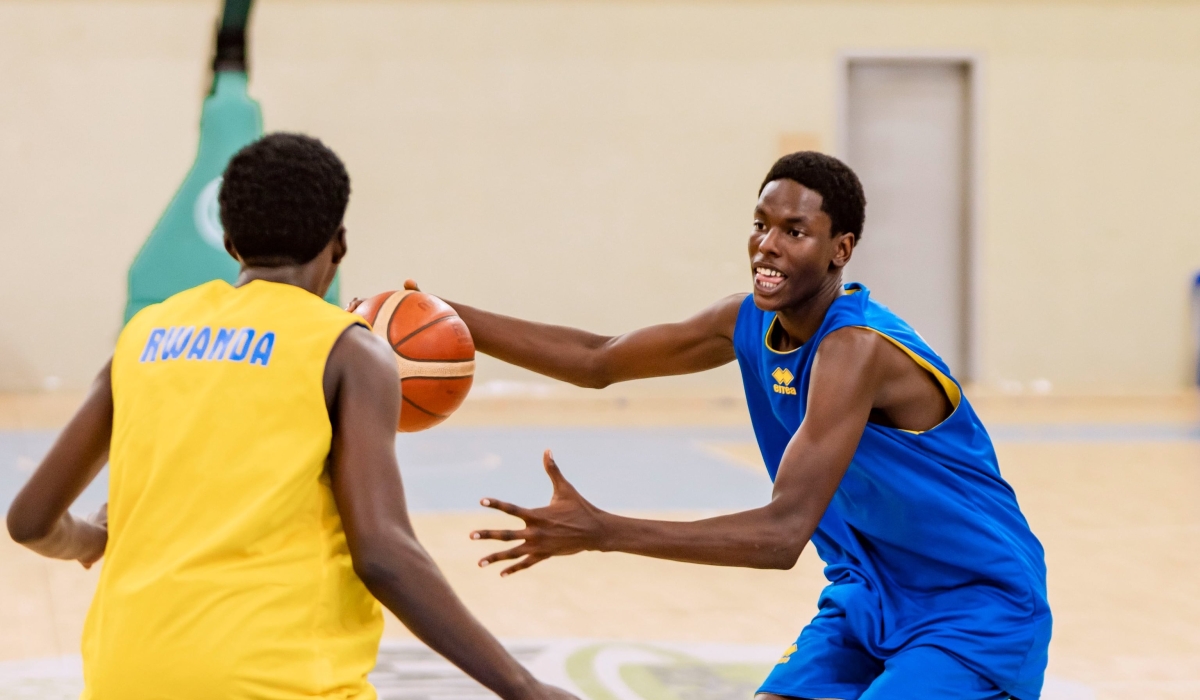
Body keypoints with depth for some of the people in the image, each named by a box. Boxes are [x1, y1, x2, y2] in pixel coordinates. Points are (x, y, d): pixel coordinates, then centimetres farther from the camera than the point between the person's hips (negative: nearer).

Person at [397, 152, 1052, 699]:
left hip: (978, 610, -8)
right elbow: (597, 360, 8)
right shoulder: (749, 322, -3)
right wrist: (452, 320, -3)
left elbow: (783, 534, -37)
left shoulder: (857, 350, -29)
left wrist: (602, 533, -43)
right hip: (871, 598, 8)